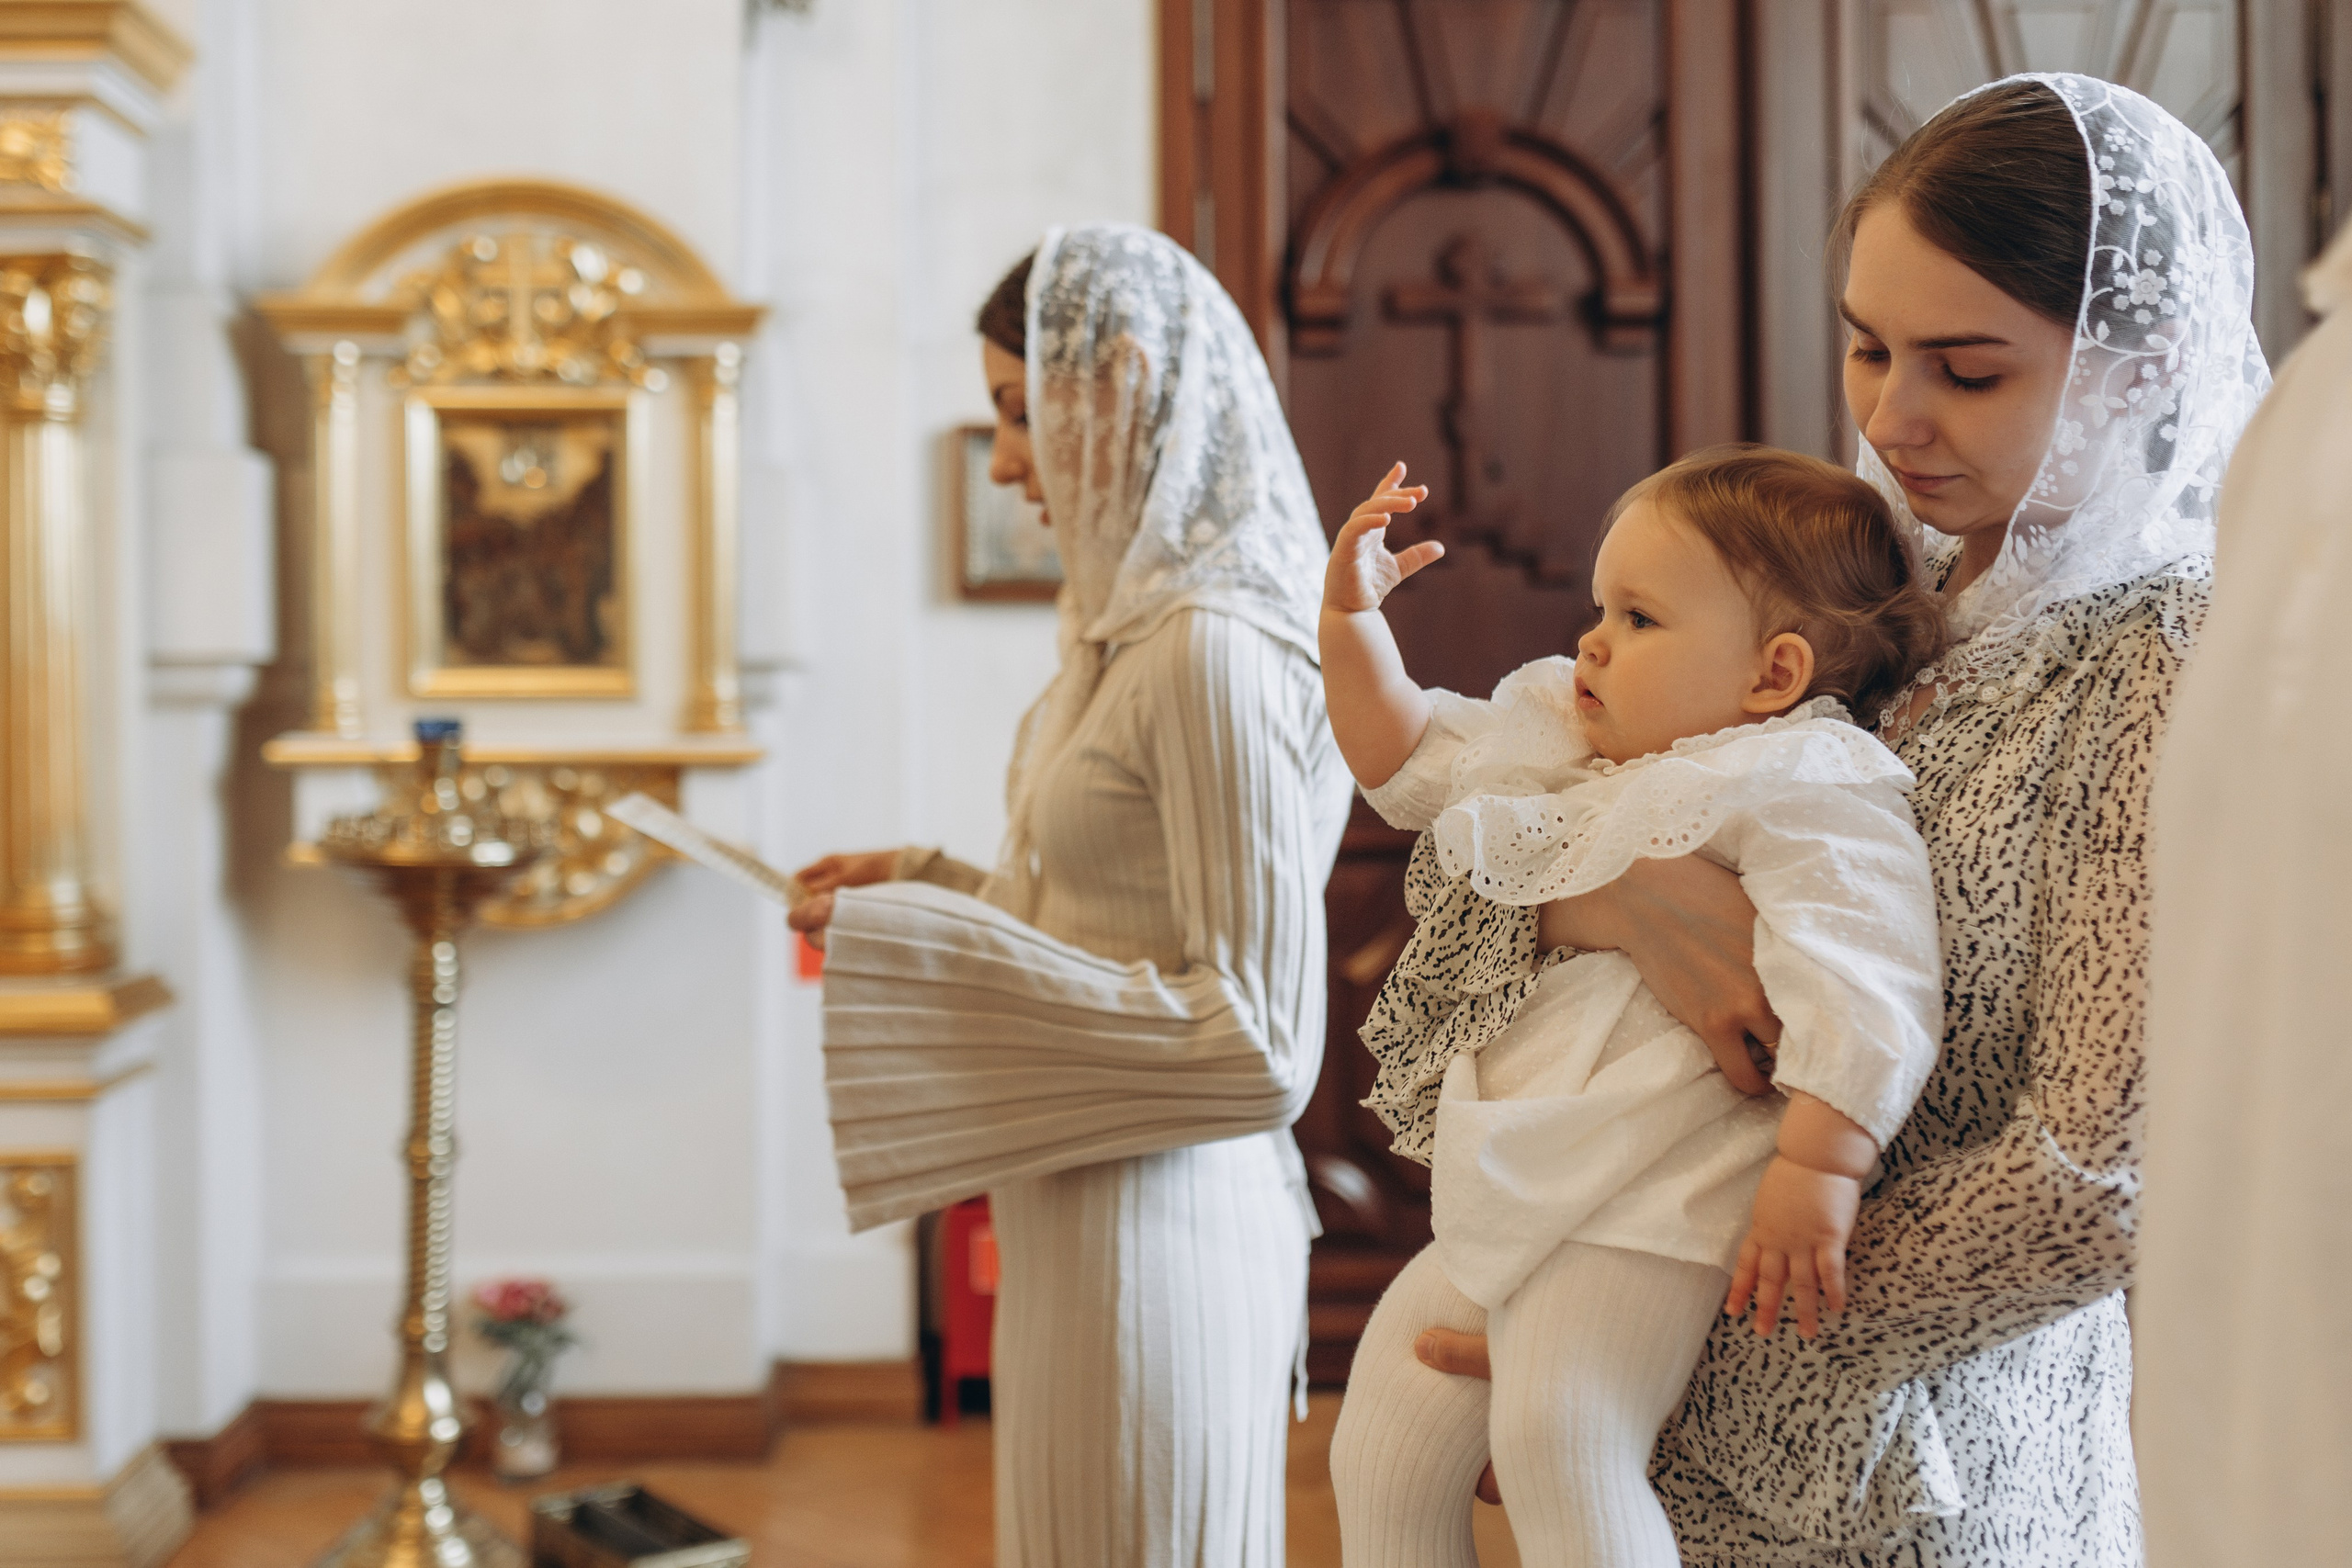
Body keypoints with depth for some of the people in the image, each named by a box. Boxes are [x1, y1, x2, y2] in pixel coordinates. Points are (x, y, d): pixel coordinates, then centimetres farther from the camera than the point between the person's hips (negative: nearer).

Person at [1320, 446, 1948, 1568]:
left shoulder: (1804, 789, -9)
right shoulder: (1559, 748, 20)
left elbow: (1863, 986, -22)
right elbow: (1405, 756, 31)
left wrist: (1817, 1169, -32)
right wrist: (1353, 614, 19)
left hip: (1636, 1216, -10)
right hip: (1498, 1199, 10)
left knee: (1557, 1437, -29)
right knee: (1380, 1449, 11)